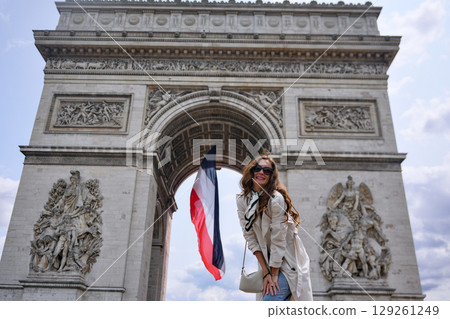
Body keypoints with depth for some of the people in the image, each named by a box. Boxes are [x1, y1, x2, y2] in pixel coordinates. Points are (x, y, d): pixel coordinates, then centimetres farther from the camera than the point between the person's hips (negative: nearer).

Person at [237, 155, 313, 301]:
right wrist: (266, 273, -9)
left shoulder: (276, 199, -20)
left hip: (287, 260, -5)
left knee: (270, 299, -16)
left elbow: (278, 240, -18)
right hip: (267, 261, 5)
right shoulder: (241, 200, -3)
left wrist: (274, 275, -14)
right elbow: (250, 237, -5)